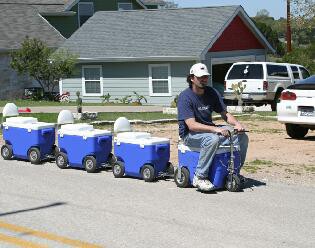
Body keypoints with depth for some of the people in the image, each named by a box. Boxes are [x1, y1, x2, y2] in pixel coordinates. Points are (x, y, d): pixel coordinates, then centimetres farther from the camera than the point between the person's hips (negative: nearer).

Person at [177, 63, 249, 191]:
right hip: (190, 134, -7)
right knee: (212, 139, -38)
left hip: (210, 129, 7)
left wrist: (236, 124, -15)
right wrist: (215, 129, -36)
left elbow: (224, 114, 8)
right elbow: (191, 125, -25)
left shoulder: (212, 93, 4)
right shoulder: (185, 96, -16)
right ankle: (200, 177, -27)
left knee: (242, 136, -9)